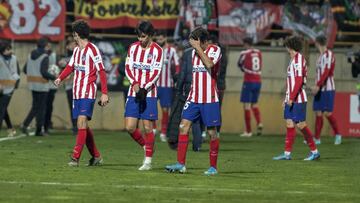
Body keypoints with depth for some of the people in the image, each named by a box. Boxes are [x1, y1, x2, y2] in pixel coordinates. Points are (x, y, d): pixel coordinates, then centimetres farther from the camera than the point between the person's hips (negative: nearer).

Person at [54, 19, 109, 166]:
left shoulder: (92, 50, -10)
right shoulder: (76, 50, 14)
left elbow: (101, 72, -12)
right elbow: (70, 66, 21)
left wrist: (104, 93, -15)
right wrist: (60, 78, 2)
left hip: (88, 93, -8)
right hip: (76, 93, 8)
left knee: (82, 123, -16)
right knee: (83, 126, 10)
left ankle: (75, 158, -20)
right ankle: (96, 156, 20)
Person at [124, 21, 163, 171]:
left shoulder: (157, 50, -5)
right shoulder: (133, 48, 8)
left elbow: (156, 73, -9)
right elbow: (128, 68, 6)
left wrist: (144, 88, -20)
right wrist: (135, 84, -11)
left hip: (149, 94, -4)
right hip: (133, 93, 4)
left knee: (147, 127, -3)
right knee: (130, 127, -1)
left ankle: (148, 161, 4)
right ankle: (145, 146, 24)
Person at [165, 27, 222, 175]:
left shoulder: (215, 50, -7)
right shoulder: (194, 52, 13)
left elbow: (209, 64, -27)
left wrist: (198, 48, -22)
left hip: (209, 99, -6)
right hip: (194, 97, 6)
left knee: (212, 132, 0)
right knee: (184, 126, -6)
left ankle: (213, 167, 10)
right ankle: (180, 164, -6)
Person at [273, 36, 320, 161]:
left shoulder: (298, 59, -13)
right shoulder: (293, 60, 16)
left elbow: (299, 81, -21)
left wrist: (291, 98, -22)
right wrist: (287, 99, 21)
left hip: (298, 99, -9)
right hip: (291, 99, 9)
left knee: (301, 124, -7)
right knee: (290, 124, 7)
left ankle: (314, 152, 1)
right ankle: (287, 153, 8)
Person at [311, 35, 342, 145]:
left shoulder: (329, 54, -11)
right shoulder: (321, 56, 16)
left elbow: (326, 72, -20)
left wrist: (318, 86, -25)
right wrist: (317, 87, 14)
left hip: (328, 88, -8)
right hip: (320, 89, 8)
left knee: (327, 113, -8)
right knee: (318, 113, 4)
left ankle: (337, 135, 7)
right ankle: (317, 139, 6)